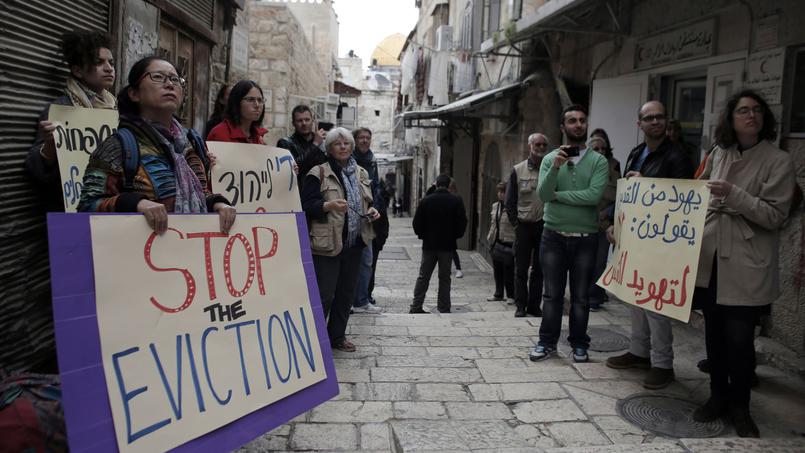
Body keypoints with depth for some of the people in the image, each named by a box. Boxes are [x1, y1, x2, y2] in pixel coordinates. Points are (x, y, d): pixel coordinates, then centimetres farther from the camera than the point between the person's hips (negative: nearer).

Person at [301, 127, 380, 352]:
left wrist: (371, 211, 4)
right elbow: (307, 206, -11)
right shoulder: (318, 173, -5)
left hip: (354, 244, 6)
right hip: (327, 244, -6)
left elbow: (367, 202, 25)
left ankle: (337, 336, 26)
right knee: (324, 295, -5)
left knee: (346, 293, 13)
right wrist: (330, 205, -27)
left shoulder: (361, 174, 14)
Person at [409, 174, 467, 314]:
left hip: (429, 244, 1)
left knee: (423, 277, 9)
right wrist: (455, 236, 10)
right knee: (444, 278, 8)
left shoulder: (426, 200, -4)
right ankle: (444, 309, 10)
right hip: (448, 245, -1)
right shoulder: (456, 201, -6)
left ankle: (416, 306, 8)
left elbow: (417, 223, -3)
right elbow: (462, 223, -6)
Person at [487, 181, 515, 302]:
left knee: (508, 270, 0)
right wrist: (490, 236, 13)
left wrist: (515, 243, -18)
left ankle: (511, 295, 11)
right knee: (497, 269, 14)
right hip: (496, 242, 7)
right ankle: (498, 294, 26)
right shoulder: (495, 206, 12)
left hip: (508, 242, -7)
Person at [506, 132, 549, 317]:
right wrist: (515, 222, 0)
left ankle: (534, 305, 16)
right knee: (521, 269, 4)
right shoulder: (518, 170, 4)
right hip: (524, 226, 0)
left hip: (544, 225, 0)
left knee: (539, 269, 7)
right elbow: (510, 201, 6)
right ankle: (520, 305, 11)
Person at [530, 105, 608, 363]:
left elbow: (594, 195, -15)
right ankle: (547, 342, 14)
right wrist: (555, 167, -22)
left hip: (585, 238, 0)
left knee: (580, 296, 8)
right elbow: (543, 195, -9)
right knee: (552, 294, 6)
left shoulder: (598, 161, 0)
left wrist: (558, 195, -9)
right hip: (554, 235, 1)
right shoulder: (550, 159, 4)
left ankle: (579, 344, 19)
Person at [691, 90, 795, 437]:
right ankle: (718, 396, 30)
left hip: (747, 266, -4)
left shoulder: (778, 161, -6)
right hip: (711, 258, 4)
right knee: (714, 333, 13)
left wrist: (733, 195, -21)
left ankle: (740, 406, 19)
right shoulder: (719, 154, 8)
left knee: (739, 338, -1)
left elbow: (774, 216, -12)